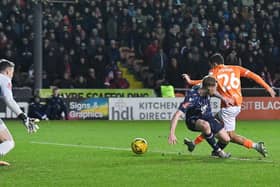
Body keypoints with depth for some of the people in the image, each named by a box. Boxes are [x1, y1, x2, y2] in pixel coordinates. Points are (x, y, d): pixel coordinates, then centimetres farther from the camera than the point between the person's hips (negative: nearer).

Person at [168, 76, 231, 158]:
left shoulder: (206, 91, -14)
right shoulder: (192, 98, -34)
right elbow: (177, 115, -41)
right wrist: (172, 133, -50)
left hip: (208, 118, 7)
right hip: (194, 120, -7)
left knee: (226, 139, -3)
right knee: (205, 125, -41)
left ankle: (215, 152, 31)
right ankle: (218, 150, -23)